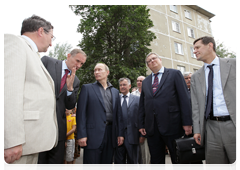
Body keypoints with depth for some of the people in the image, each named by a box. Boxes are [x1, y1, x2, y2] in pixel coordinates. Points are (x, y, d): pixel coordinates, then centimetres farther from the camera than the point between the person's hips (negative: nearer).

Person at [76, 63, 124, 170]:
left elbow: (118, 114, 12)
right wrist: (81, 135, -10)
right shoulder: (87, 88, 4)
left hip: (110, 134, 4)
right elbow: (81, 112, -3)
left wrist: (120, 134, 6)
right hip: (94, 134, -3)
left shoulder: (115, 91, 14)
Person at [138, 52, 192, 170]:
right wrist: (141, 124, 8)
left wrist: (187, 122, -10)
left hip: (172, 126, -3)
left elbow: (184, 99, -4)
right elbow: (142, 104, 14)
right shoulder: (145, 81, 15)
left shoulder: (174, 74, 3)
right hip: (152, 128, 4)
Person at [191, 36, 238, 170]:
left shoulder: (234, 64, 5)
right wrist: (197, 129, 3)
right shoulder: (196, 77, 12)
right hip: (211, 128, 3)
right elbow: (196, 105, 10)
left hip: (234, 125, -2)